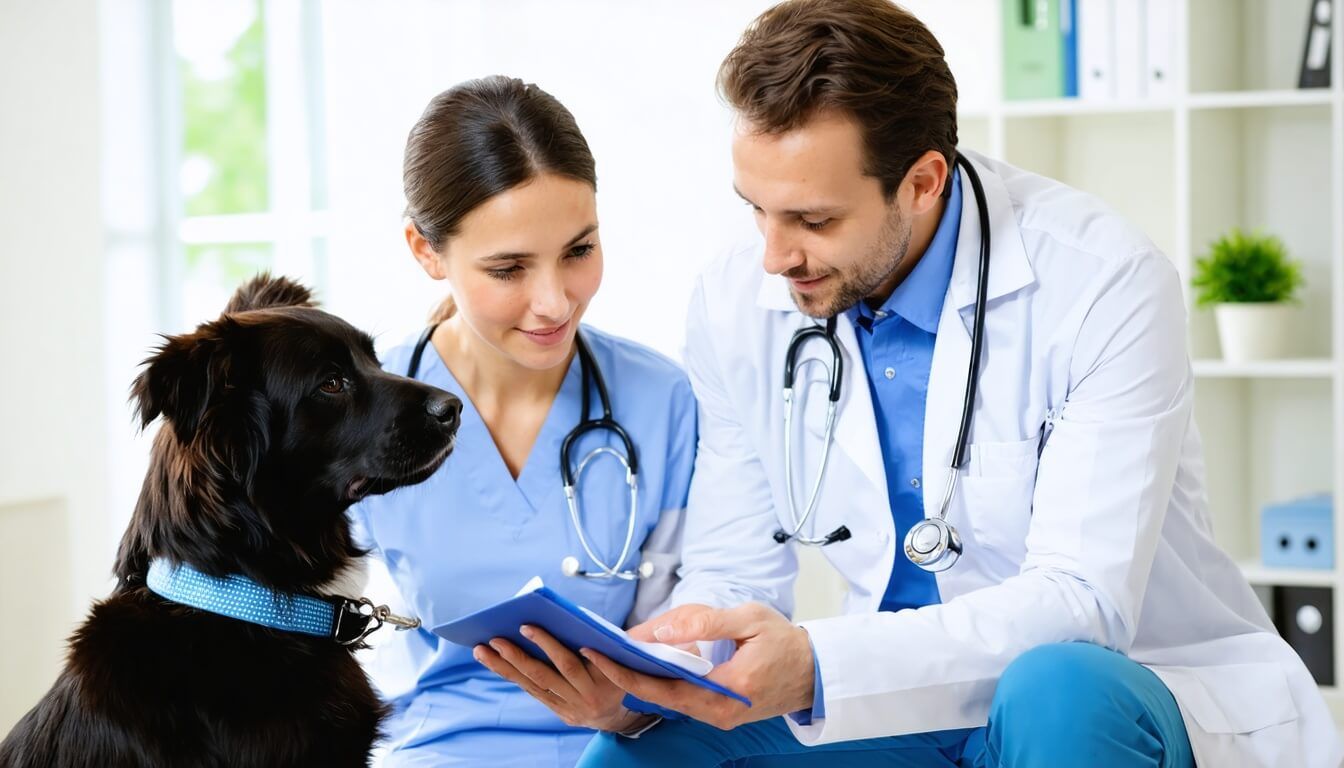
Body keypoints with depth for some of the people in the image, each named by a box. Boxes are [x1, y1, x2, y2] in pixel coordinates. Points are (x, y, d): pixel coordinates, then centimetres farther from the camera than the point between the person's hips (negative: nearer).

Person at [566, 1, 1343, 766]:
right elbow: (731, 573, 2)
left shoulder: (1104, 284, -20)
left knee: (1059, 688, -37)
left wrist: (815, 670, -40)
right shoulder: (736, 305, -4)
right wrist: (645, 664, -22)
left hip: (1119, 700, -3)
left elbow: (1081, 600, -26)